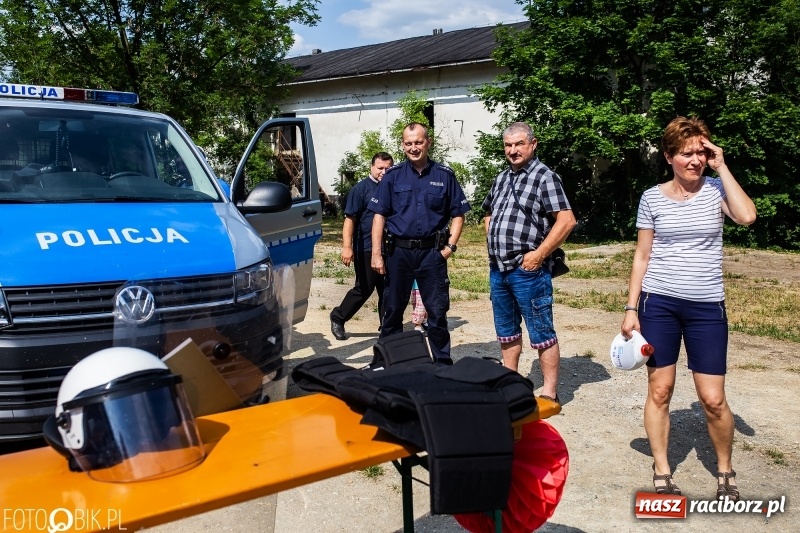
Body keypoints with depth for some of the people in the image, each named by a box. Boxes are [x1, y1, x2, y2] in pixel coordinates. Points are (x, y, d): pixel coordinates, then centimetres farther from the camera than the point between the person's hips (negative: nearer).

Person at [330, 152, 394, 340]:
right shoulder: (361, 189, -7)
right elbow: (350, 219, -12)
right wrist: (347, 247, -20)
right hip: (366, 249, -5)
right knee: (364, 289, 0)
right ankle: (338, 318, 16)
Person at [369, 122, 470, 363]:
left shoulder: (444, 175, 3)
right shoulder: (393, 175, 3)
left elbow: (458, 215, 7)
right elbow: (379, 215, 1)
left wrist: (450, 246, -5)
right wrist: (376, 254, -6)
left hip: (432, 252, 0)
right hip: (399, 251, 1)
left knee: (437, 311, 4)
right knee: (392, 310, 9)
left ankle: (443, 364, 18)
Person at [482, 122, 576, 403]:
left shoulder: (545, 177, -9)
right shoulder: (501, 178, 14)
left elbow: (566, 220, -17)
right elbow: (488, 214, 28)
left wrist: (539, 254, -18)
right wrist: (492, 245, 14)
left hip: (527, 270, -8)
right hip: (497, 269, 8)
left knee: (541, 334, 0)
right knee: (506, 331, 17)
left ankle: (550, 394, 8)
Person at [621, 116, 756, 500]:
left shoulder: (716, 189, 2)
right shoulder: (652, 198, 2)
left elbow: (747, 216, -19)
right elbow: (642, 257, 5)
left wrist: (721, 167, -11)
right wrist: (631, 308, 1)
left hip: (707, 307, 0)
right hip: (658, 303, 0)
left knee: (713, 399, 1)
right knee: (659, 390, 4)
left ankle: (725, 472, 25)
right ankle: (661, 474, 18)